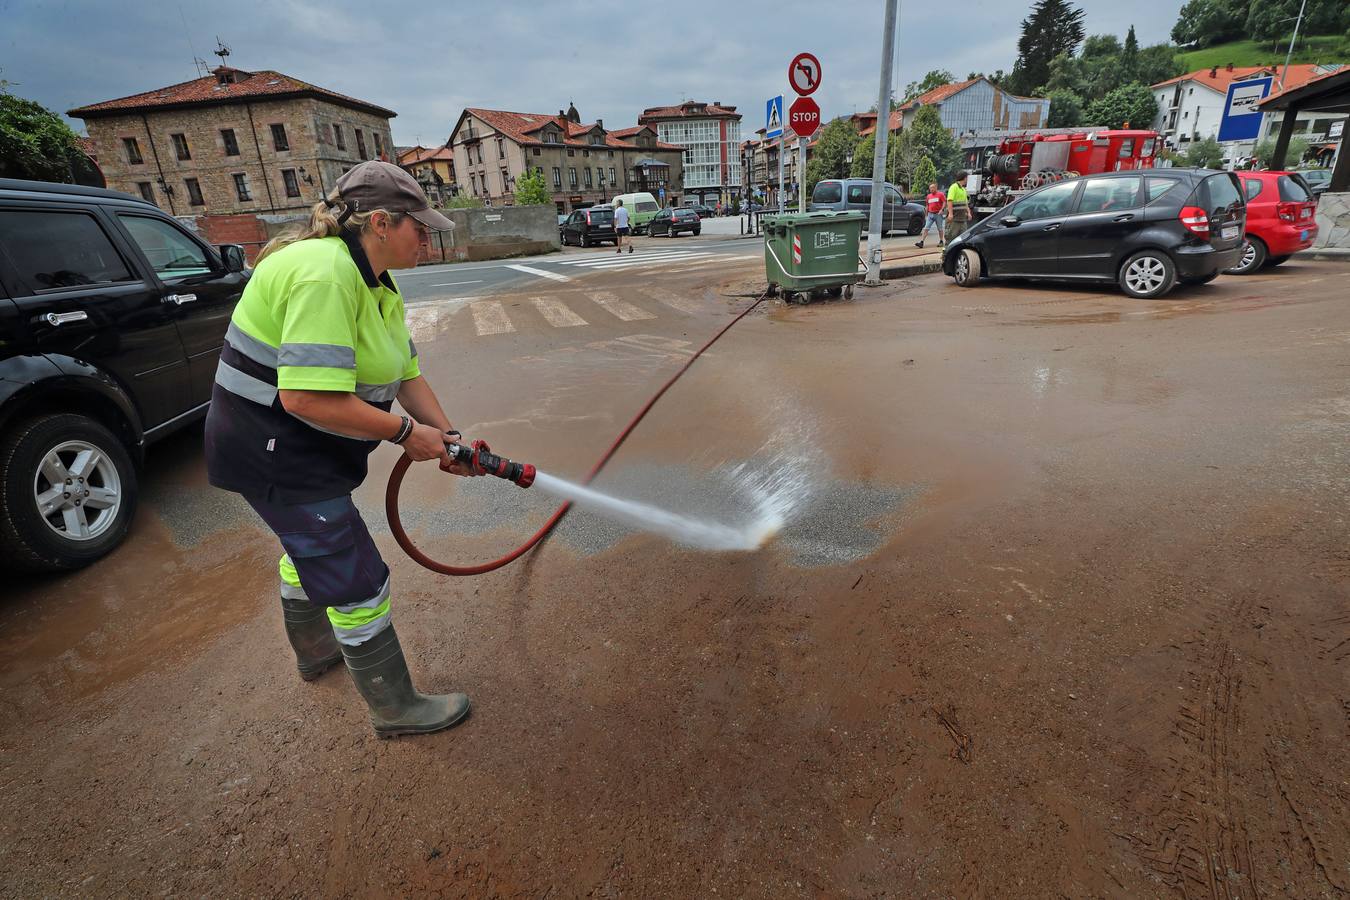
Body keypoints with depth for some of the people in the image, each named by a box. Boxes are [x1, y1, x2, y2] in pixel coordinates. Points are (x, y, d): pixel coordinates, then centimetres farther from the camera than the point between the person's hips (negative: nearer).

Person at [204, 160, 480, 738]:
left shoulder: (379, 286, 4)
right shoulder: (325, 274, -28)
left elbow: (406, 374, 7)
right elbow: (308, 398, -34)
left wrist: (448, 438, 1)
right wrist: (406, 432, -24)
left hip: (305, 446, 11)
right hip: (273, 451, -11)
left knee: (308, 546, 29)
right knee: (356, 581, -2)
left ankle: (314, 651, 55)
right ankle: (394, 709, 17)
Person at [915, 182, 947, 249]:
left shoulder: (940, 194, -2)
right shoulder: (929, 196, 13)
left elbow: (944, 202, -8)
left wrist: (942, 210, -22)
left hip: (938, 214, -4)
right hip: (930, 214, 4)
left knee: (940, 229, 7)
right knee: (926, 228, -7)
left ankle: (941, 241, 19)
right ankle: (921, 242, -14)